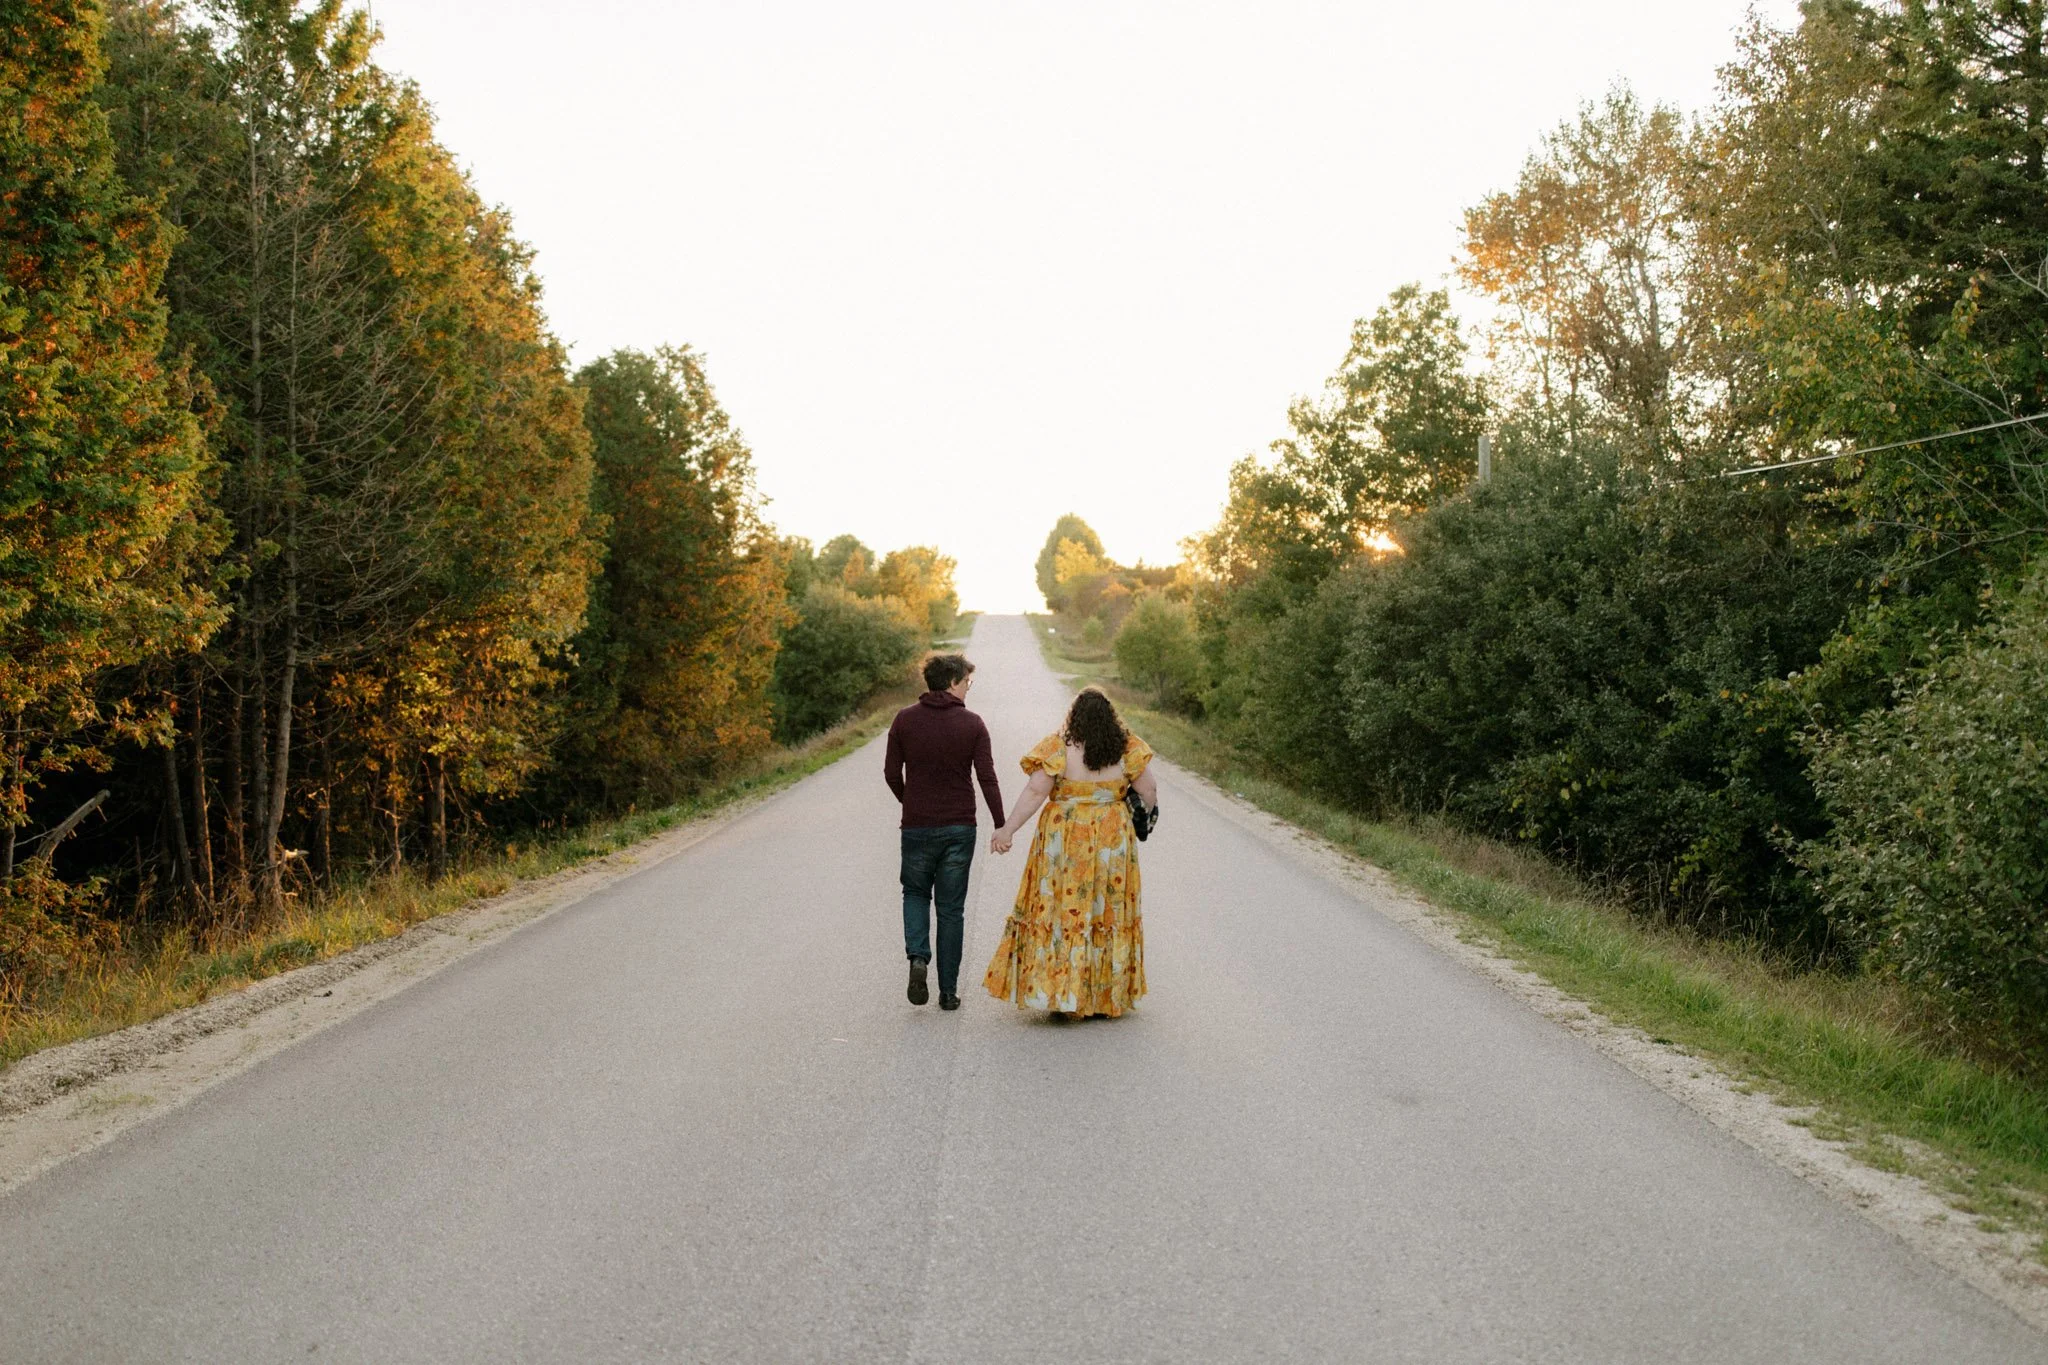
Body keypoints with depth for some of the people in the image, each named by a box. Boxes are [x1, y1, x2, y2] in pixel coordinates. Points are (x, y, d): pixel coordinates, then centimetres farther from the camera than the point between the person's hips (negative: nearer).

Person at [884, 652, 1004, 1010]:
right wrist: (1001, 826, -2)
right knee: (951, 908, 9)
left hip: (917, 828, 1)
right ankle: (948, 990, 11)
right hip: (959, 828, 0)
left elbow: (891, 773, 1)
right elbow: (987, 779, -9)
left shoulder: (905, 720, -2)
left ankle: (917, 956, -5)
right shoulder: (972, 724, -5)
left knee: (915, 894, 21)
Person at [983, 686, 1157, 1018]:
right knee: (1110, 913, 11)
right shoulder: (1128, 749, -1)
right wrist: (1146, 815, 24)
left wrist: (1007, 829, -7)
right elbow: (1150, 791, 3)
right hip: (1112, 841, 2)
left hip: (1063, 842, -2)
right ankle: (1108, 995, 18)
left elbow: (1035, 793, -12)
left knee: (1060, 909, 5)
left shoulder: (1058, 747, -9)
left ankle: (1060, 991, 2)